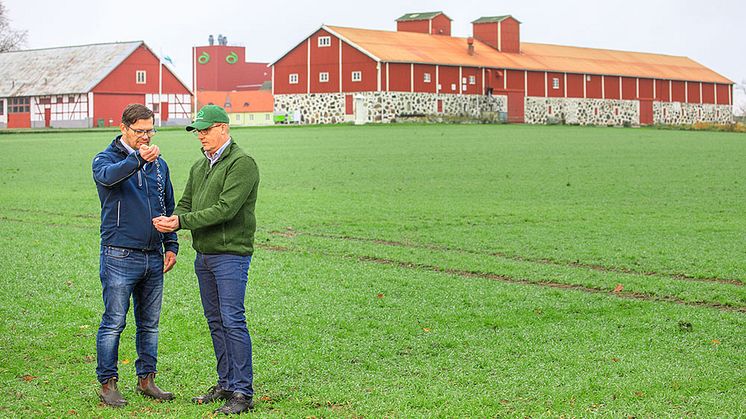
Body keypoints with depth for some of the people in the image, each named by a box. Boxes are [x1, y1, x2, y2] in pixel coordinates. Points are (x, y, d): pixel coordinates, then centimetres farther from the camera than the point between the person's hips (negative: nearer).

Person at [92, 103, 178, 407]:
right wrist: (137, 159, -45)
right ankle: (107, 384, 4)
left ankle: (146, 379, 20)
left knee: (150, 323, 11)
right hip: (120, 256, -5)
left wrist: (171, 245, 12)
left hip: (153, 257, 6)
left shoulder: (158, 164, 14)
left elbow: (168, 208, 21)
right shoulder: (106, 158, -3)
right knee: (113, 323, -3)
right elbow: (108, 176, -29)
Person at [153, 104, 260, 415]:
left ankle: (243, 392, -6)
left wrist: (182, 221, -21)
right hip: (203, 255, 9)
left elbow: (226, 209, -21)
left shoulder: (241, 163, -12)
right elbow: (185, 203, 14)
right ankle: (226, 384, 21)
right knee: (215, 322, 12)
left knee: (233, 321, -10)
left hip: (231, 254, -8)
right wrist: (171, 220, -10)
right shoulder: (199, 167, 16)